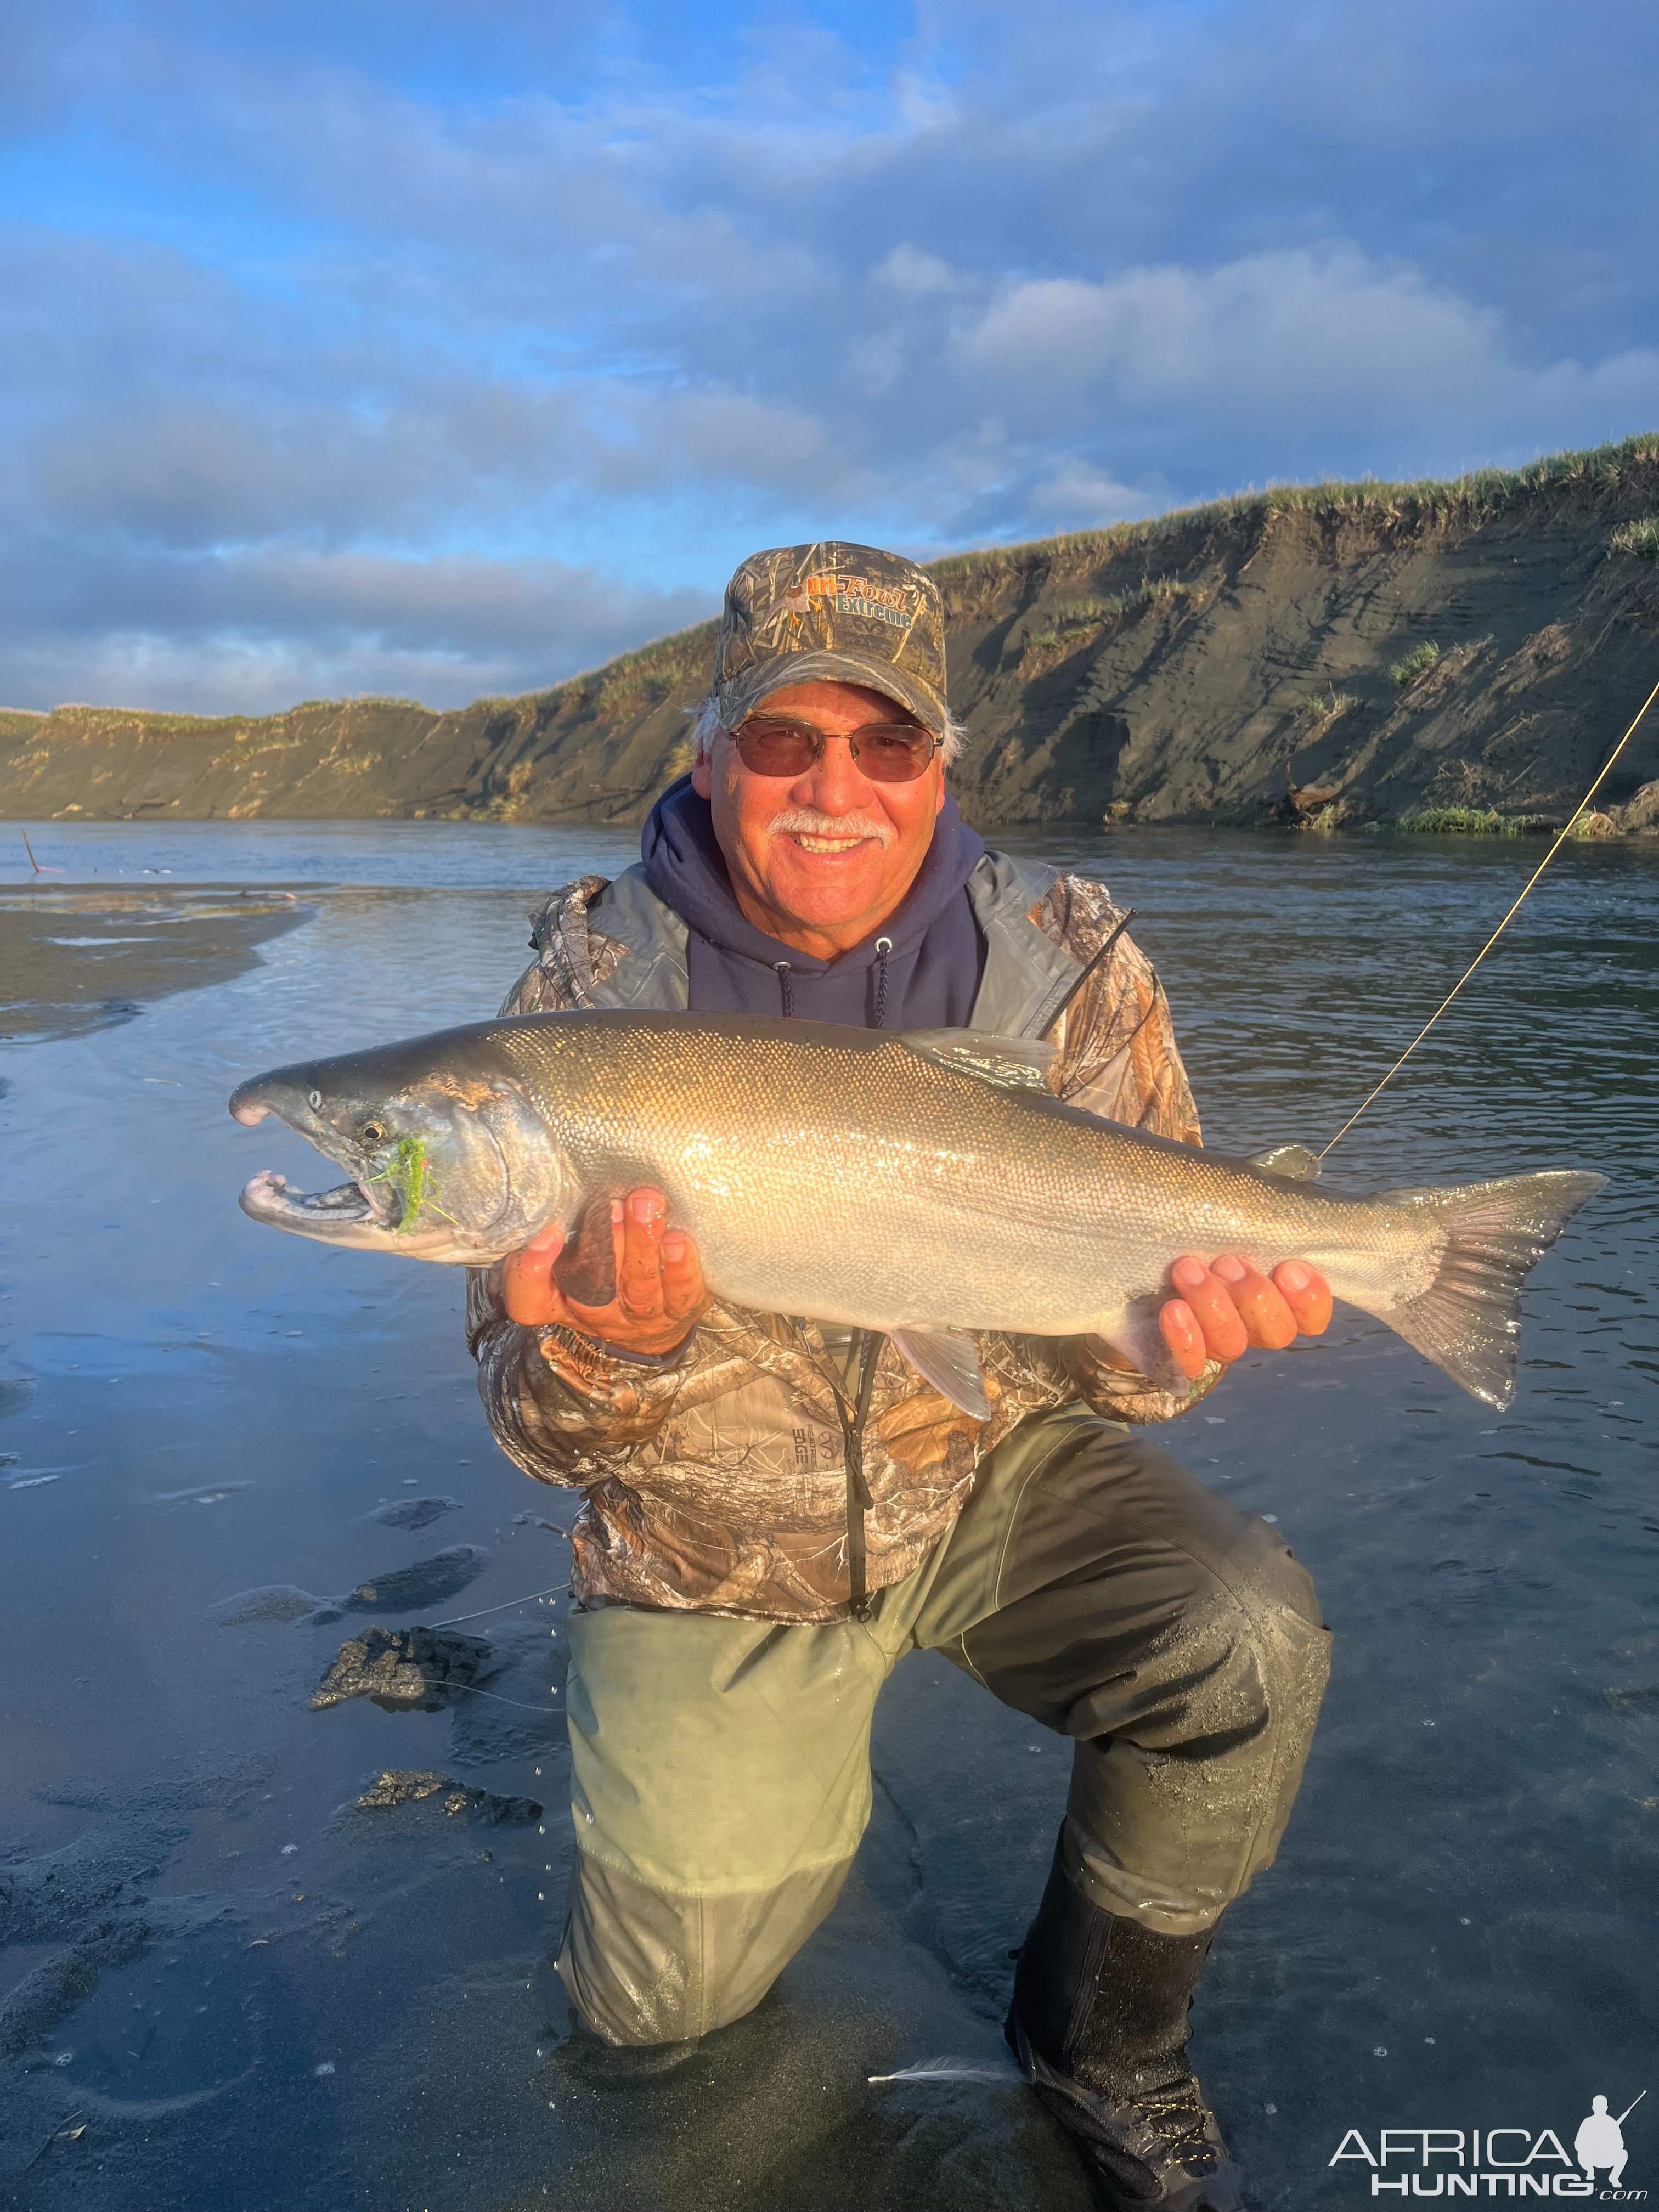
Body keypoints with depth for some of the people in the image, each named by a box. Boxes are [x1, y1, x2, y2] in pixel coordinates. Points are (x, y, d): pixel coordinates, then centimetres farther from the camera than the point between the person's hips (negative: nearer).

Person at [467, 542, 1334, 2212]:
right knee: (667, 1992, 3)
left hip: (993, 1474, 1)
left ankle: (1099, 2041, 5)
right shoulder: (594, 983, -12)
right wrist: (622, 1344, -36)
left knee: (1243, 1640, -25)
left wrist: (1166, 1333, -33)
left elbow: (1114, 1336, -9)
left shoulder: (1065, 963, -10)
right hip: (721, 1538, 0)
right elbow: (536, 1420, -12)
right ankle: (758, 1766, 38)